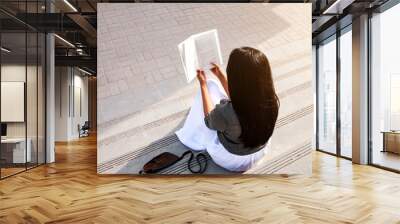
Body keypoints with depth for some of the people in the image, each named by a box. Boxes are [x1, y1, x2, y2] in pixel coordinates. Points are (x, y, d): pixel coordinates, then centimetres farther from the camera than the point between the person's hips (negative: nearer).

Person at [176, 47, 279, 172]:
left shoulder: (227, 112, -40)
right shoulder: (272, 102, -24)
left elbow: (209, 120, -13)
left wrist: (203, 83, -7)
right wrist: (220, 76, 5)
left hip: (229, 160, -4)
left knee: (209, 86, 3)